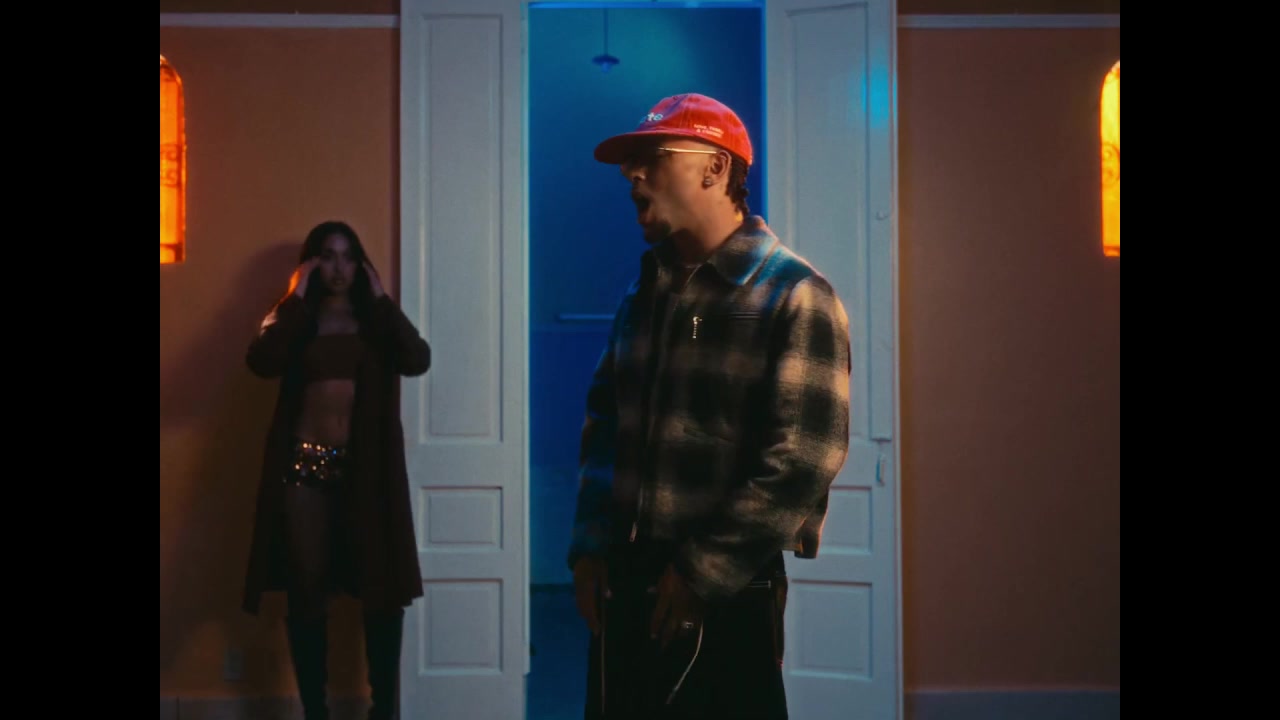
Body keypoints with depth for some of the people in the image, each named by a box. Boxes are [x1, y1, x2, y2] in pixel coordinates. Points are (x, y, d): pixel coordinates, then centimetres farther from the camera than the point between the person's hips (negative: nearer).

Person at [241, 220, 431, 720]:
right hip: (304, 463, 0)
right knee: (307, 589, 4)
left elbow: (418, 360, -10)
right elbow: (260, 362, -13)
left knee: (381, 587, 2)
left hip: (367, 466, 0)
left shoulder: (376, 319, 10)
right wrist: (296, 298, -8)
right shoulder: (292, 319, 9)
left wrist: (381, 299, -5)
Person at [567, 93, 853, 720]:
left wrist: (704, 570, -15)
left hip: (726, 594, -6)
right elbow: (603, 421, 12)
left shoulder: (795, 296, -12)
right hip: (623, 582, 6)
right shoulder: (644, 292, 10)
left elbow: (803, 460, -17)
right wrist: (590, 544, 3)